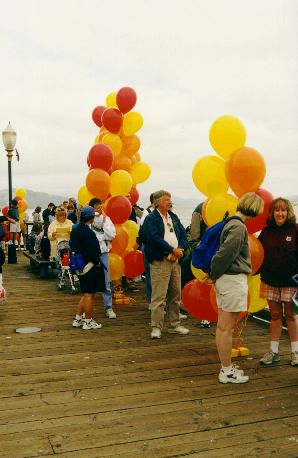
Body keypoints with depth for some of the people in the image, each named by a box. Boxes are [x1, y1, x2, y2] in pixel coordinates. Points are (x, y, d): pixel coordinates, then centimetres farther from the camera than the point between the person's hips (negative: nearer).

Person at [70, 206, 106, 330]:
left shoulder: (75, 229, 8)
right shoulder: (88, 232, -21)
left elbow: (73, 247, 16)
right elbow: (91, 251, -24)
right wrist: (97, 262, -9)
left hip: (81, 266, 9)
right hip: (90, 266, -9)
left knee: (86, 294, 20)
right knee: (89, 294, 1)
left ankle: (78, 319, 24)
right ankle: (88, 322, 10)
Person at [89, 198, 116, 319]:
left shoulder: (106, 218, 5)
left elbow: (111, 235, -6)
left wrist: (104, 221, -6)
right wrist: (103, 236, -5)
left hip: (103, 252, 2)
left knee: (106, 281, 4)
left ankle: (108, 308, 12)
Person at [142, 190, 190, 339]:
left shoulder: (174, 217, 18)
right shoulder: (151, 219, -4)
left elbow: (183, 236, 12)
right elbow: (155, 239, -17)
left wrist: (180, 249, -7)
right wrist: (172, 250, -14)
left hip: (175, 260, 7)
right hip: (160, 261, -7)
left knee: (175, 295, 13)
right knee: (158, 296, -7)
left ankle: (175, 325, 23)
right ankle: (156, 327, 0)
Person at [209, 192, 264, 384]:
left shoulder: (232, 223, 14)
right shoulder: (239, 227, -17)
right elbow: (225, 255, -19)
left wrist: (214, 274, 16)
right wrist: (214, 275, -6)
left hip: (227, 279, 10)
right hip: (233, 279, -10)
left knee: (223, 326, 15)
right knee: (227, 328, -2)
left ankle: (227, 366, 27)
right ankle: (227, 372, 8)